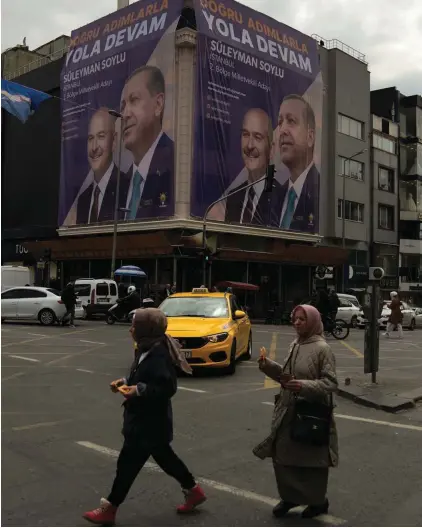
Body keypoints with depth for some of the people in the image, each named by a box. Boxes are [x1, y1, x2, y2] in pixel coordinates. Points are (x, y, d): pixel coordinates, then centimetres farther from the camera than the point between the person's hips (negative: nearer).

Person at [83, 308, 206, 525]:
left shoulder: (159, 354, -25)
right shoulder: (147, 350, 6)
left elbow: (167, 387, -27)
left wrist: (139, 390, -30)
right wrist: (126, 382, 4)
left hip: (149, 422, -10)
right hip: (144, 420, 10)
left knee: (128, 463, 1)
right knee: (164, 457, 21)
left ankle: (109, 509, 16)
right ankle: (193, 491, 35)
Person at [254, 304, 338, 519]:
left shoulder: (322, 348, -15)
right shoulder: (294, 345, 8)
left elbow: (330, 382, -18)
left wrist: (305, 386, -30)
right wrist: (268, 366, 1)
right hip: (288, 412, 7)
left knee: (312, 460, 9)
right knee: (282, 455, 13)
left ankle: (318, 501, 31)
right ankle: (289, 497, 34)